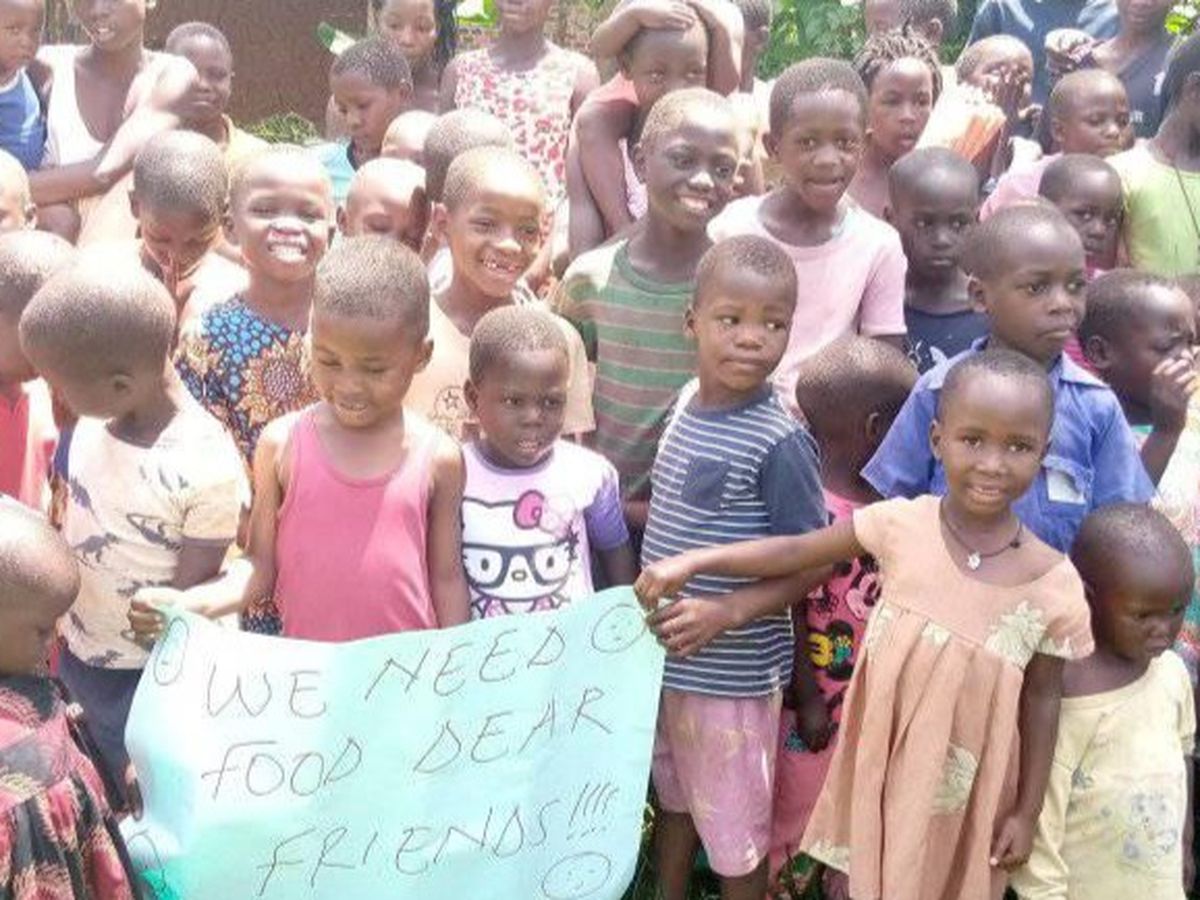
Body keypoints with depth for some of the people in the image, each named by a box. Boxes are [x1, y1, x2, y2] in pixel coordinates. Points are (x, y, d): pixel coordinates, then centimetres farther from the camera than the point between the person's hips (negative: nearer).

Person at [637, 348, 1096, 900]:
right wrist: (693, 561, -13)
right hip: (879, 758, 1)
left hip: (965, 784, -1)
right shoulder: (900, 525, -15)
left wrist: (1027, 811, 0)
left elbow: (1041, 700, -6)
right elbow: (797, 553, -6)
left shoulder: (1055, 585, -16)